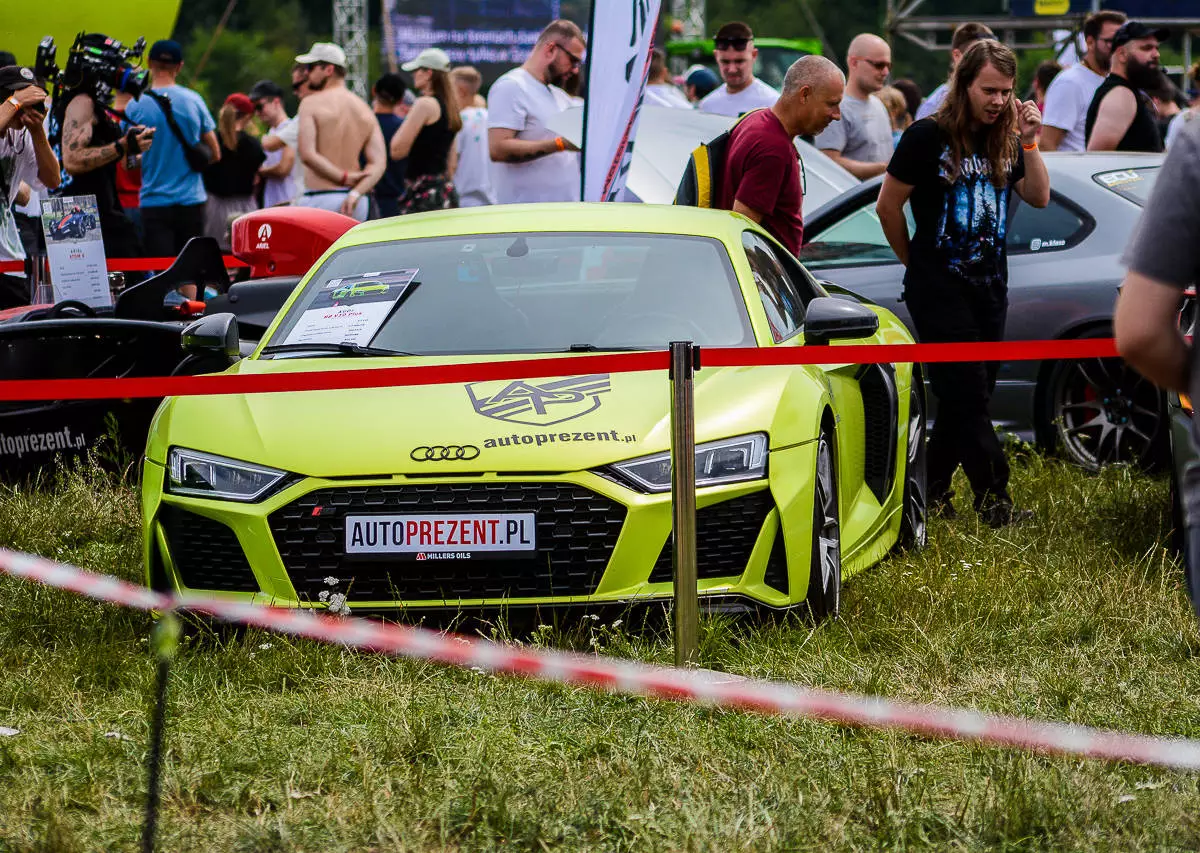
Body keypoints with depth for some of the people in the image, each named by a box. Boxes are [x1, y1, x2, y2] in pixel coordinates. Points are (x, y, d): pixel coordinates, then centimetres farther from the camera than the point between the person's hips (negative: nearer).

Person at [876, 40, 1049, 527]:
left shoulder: (1003, 140, 6)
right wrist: (917, 263, 4)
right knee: (967, 396, -10)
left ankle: (932, 491, 19)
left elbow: (1039, 198, 5)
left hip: (989, 286, 6)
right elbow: (888, 206, -6)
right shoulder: (928, 137, -12)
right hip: (939, 288, -6)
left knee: (966, 398, 9)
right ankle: (994, 502, -11)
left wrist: (1029, 143, -7)